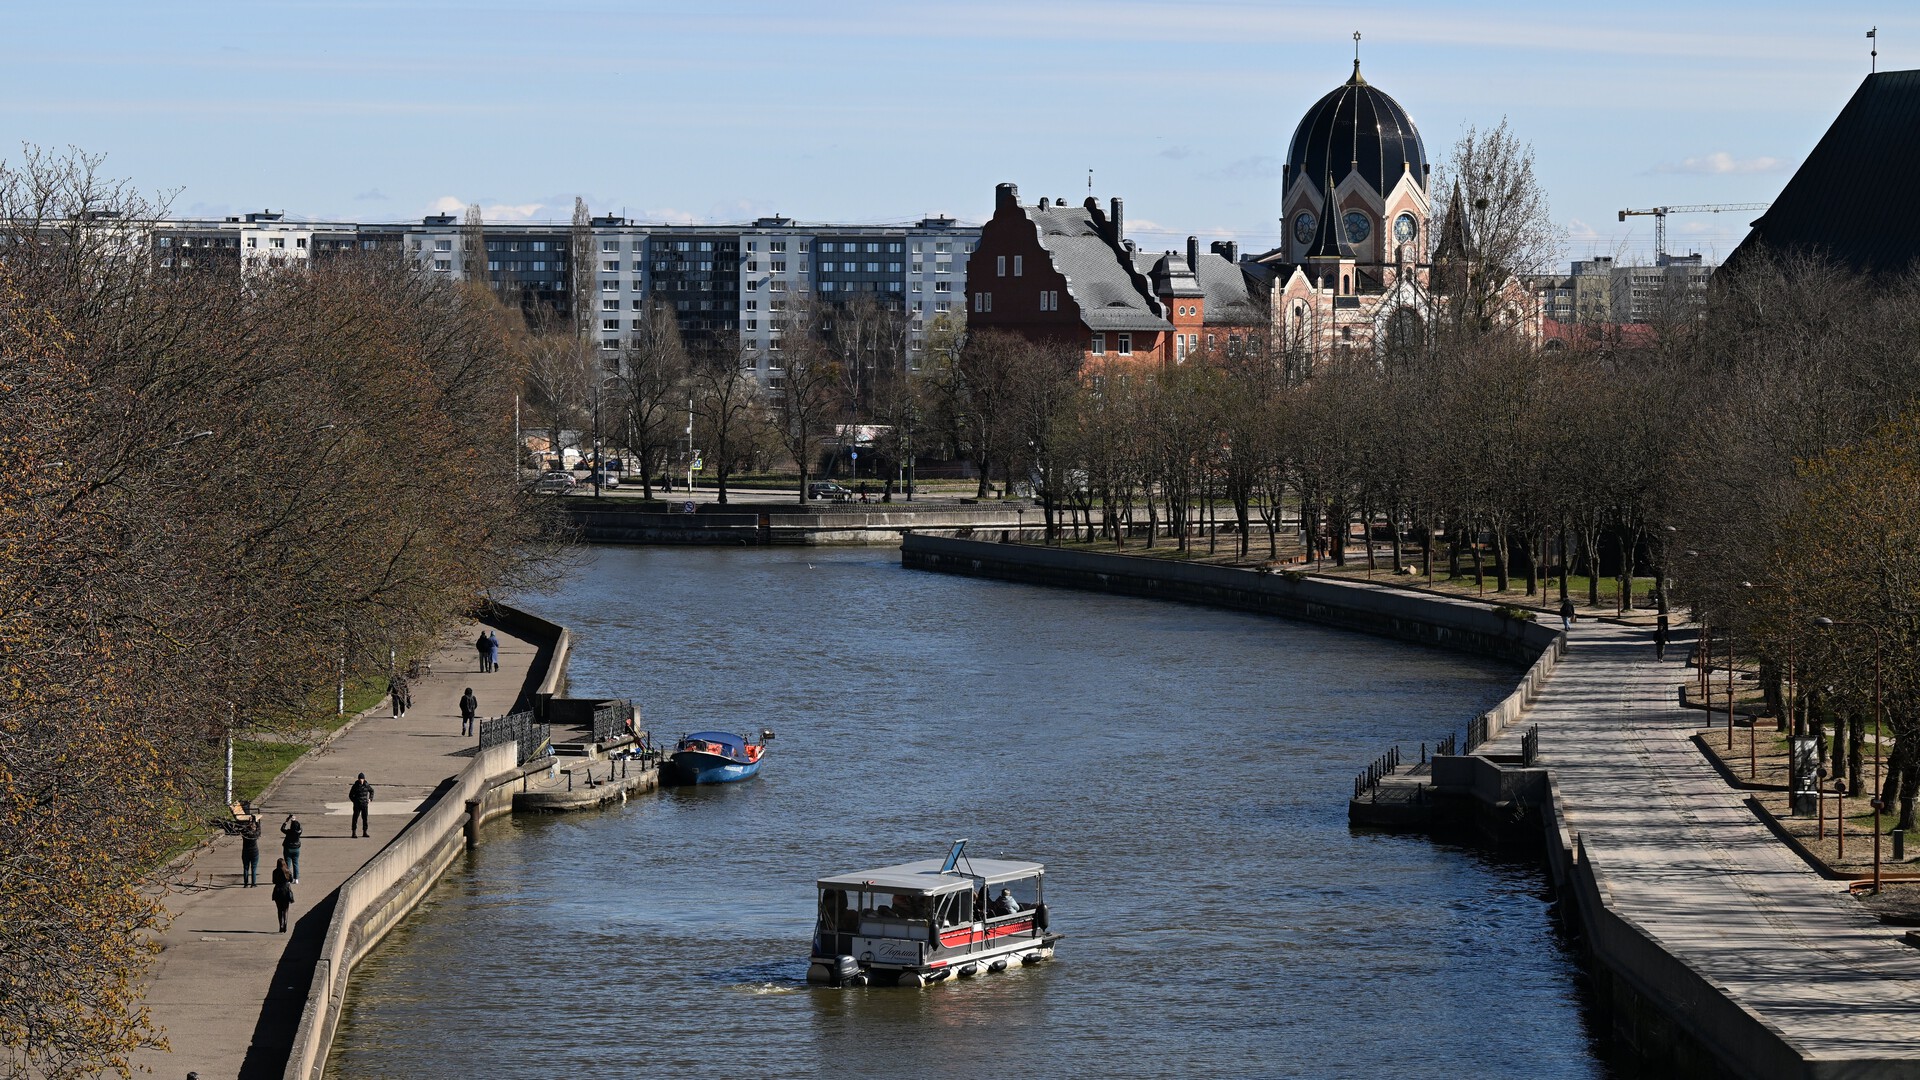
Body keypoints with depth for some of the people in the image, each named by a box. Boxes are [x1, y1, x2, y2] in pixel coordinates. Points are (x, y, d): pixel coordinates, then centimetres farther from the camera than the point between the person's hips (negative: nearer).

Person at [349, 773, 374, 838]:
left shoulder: (366, 785, 1)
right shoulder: (355, 786, -6)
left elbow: (372, 791, 21)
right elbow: (350, 795, 4)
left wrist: (370, 799, 11)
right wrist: (354, 801, -4)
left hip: (364, 804, 2)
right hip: (357, 805, -2)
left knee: (365, 818, 4)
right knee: (355, 818, -4)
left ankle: (365, 832, 11)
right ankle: (354, 832, -1)